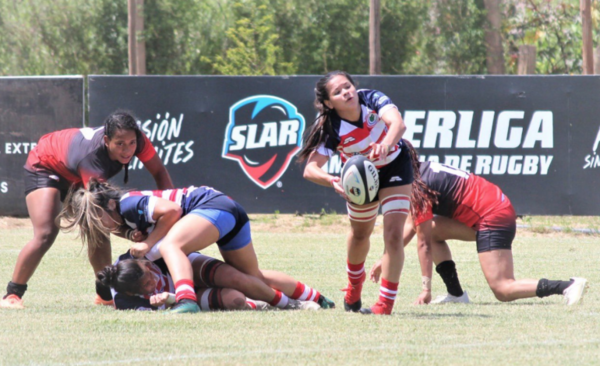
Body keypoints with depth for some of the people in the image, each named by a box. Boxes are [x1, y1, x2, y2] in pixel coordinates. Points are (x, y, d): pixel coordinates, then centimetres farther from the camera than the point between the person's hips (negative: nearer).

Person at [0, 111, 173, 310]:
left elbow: (159, 172, -15)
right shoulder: (92, 158, -45)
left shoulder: (138, 140, -29)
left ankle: (105, 295, 12)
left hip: (74, 177, 7)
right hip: (44, 167, -7)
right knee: (45, 235, -21)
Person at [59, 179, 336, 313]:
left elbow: (171, 210, -26)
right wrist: (141, 238, -4)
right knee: (254, 279, 24)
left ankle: (186, 300, -53)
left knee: (170, 245, -32)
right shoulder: (126, 222, 14)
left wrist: (150, 243, -17)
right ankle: (317, 299, 39)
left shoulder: (127, 204, -16)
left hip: (214, 205, -11)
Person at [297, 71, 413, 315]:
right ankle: (353, 292, 50)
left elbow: (398, 123, -50)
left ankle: (386, 304, -12)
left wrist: (386, 144, -72)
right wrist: (333, 182, -58)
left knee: (393, 234, -17)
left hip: (395, 166, -2)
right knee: (360, 234, 22)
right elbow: (310, 169, -37)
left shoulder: (372, 100, -32)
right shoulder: (331, 129, -30)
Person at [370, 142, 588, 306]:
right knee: (432, 230, 11)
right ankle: (456, 294, 7)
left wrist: (426, 289, -9)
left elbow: (423, 243, -12)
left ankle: (568, 286, -26)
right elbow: (411, 225, 26)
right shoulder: (423, 172, 17)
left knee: (503, 290, -16)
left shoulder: (419, 188, -12)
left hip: (493, 218, -10)